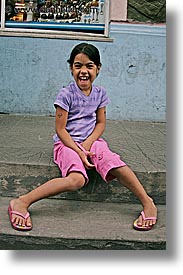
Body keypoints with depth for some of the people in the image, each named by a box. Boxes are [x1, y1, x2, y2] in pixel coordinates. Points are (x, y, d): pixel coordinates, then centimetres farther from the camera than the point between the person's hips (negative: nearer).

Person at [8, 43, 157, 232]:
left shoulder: (100, 93, 5)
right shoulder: (66, 94, -9)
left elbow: (101, 123, 8)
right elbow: (60, 129, -9)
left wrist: (86, 145, -9)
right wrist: (78, 151, -17)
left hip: (91, 140, 4)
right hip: (67, 143, -4)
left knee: (117, 166, -25)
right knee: (77, 180, -32)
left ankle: (147, 203, -12)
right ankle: (22, 202, -30)